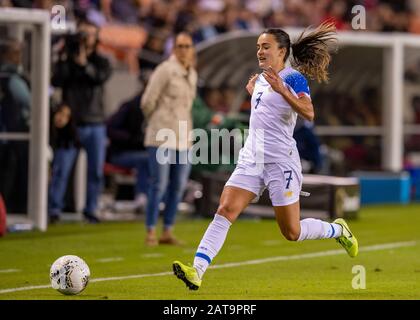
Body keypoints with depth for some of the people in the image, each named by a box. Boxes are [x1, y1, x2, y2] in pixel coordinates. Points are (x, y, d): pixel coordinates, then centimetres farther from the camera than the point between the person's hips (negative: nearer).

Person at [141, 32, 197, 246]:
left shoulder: (192, 74, 14)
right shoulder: (165, 70, -8)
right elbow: (147, 102, -7)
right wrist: (157, 124, 8)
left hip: (183, 136, 7)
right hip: (162, 135, -7)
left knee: (178, 186, 6)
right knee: (159, 185, -7)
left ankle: (168, 232, 14)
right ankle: (151, 232, 0)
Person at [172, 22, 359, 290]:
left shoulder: (294, 78, -8)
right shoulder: (261, 78, 15)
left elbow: (309, 113, -23)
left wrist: (282, 89, -30)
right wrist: (253, 92, 17)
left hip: (281, 161, -7)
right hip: (251, 159, 7)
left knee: (292, 233, 1)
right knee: (224, 212, -12)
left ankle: (338, 230, 29)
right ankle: (197, 272, -22)